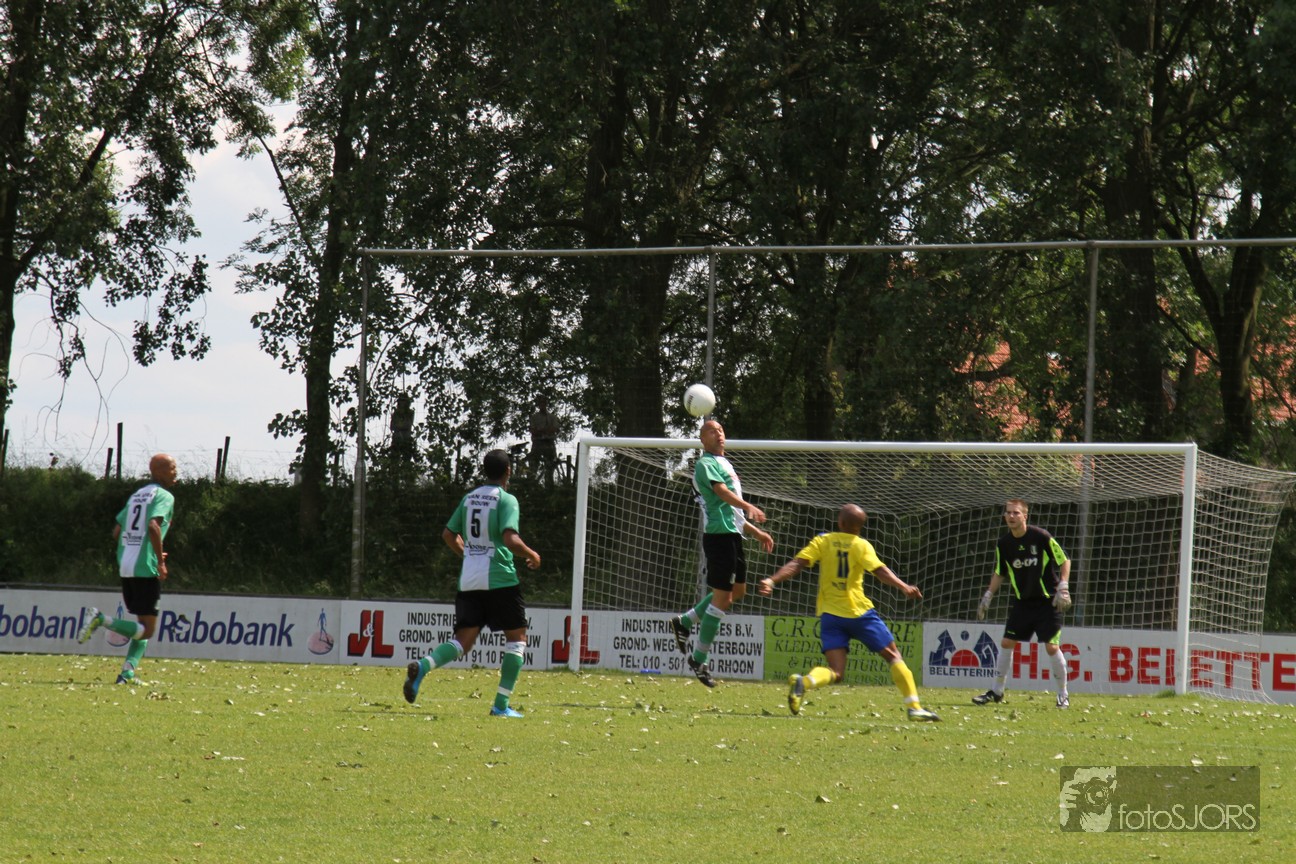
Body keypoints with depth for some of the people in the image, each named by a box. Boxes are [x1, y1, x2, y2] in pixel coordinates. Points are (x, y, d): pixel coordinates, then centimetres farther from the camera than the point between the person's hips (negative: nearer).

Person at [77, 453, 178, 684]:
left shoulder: (137, 495, 18)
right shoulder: (164, 497, -6)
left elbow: (117, 532, 18)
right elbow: (153, 526, -23)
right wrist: (161, 561, -17)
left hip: (125, 567, 8)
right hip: (146, 570, -8)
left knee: (144, 625, 16)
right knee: (147, 629, -5)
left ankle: (128, 671, 1)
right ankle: (102, 620, -22)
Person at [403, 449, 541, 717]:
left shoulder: (470, 498, 12)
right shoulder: (506, 500, -7)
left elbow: (449, 534, 19)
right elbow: (510, 539, -19)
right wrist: (531, 555, -2)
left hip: (468, 581, 6)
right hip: (499, 579, -6)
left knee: (464, 641, 5)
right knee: (516, 637, 9)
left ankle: (422, 667, -24)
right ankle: (501, 705, 2)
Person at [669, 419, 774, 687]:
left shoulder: (723, 464, 24)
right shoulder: (706, 464, -7)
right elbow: (722, 492, -25)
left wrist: (756, 532, 29)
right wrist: (749, 508, -39)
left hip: (733, 534, 10)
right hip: (719, 534, -10)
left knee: (737, 592, 16)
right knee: (722, 597, -8)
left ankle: (685, 622, 22)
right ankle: (699, 659, -1)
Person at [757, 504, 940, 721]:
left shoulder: (822, 542, 5)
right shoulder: (861, 545, -1)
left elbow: (796, 564, -6)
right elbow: (879, 570, -16)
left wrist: (772, 580, -10)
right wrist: (904, 587, -22)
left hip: (829, 613, 2)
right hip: (859, 612, -2)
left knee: (835, 672, -3)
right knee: (893, 656, 12)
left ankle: (803, 682, -34)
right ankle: (914, 707, 4)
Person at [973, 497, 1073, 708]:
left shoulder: (1041, 537, -15)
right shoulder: (1004, 543, 0)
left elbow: (1064, 560, -6)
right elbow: (999, 573, 14)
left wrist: (1063, 588, -15)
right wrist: (987, 597, 10)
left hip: (1047, 601, -5)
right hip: (1022, 602, 5)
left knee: (1052, 647, -10)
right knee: (1007, 643, 1)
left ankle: (1063, 695, 4)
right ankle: (997, 691, 14)